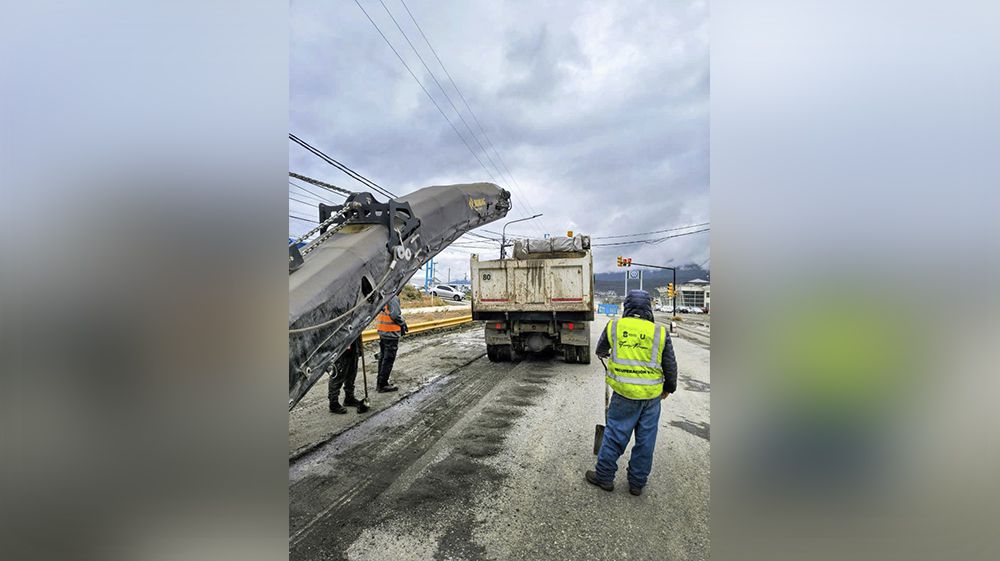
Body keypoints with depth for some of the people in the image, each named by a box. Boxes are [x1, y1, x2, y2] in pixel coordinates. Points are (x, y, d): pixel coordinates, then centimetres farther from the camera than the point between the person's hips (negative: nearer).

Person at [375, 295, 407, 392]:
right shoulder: (393, 297, -19)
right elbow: (395, 315, -24)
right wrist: (403, 323, -6)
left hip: (382, 331, 9)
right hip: (391, 332, -9)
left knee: (382, 357, 17)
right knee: (389, 359, 0)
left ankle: (379, 382, 27)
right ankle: (382, 385, 7)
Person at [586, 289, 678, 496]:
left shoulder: (614, 326, -3)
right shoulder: (660, 332, -3)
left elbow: (600, 350, 15)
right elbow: (671, 366, 4)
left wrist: (604, 354, 38)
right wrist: (669, 388, 21)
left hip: (624, 394, -1)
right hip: (652, 395, 2)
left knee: (614, 435, 11)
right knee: (645, 440, 14)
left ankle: (604, 477, 23)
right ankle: (637, 483, 28)